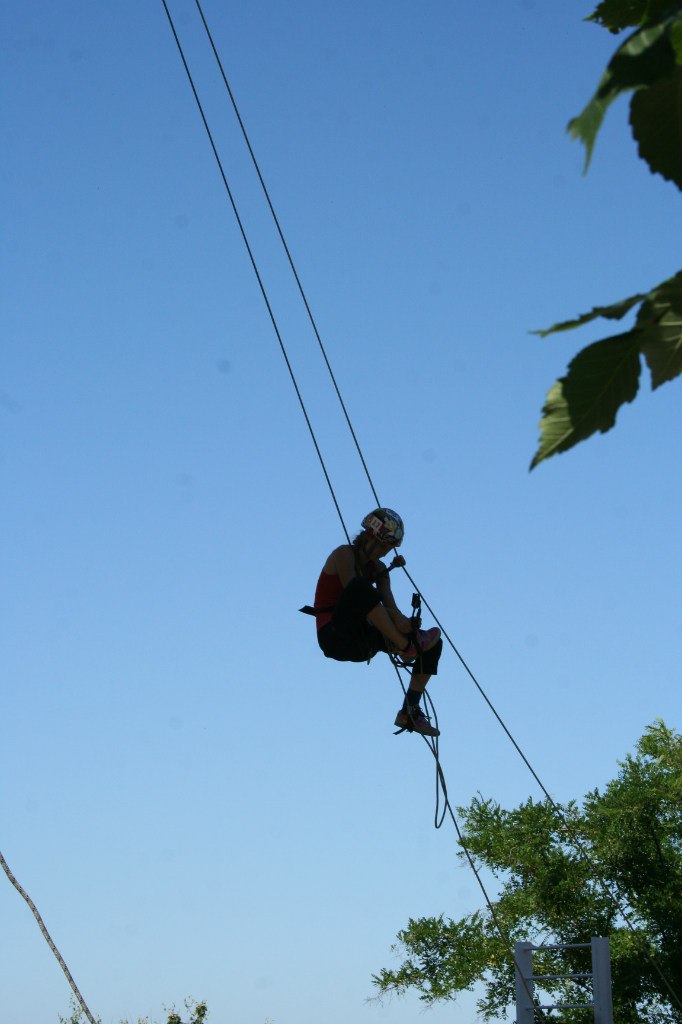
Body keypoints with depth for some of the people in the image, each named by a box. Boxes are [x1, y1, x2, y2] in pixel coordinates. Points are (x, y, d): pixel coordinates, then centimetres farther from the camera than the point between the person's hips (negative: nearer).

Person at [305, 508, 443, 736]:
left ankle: (410, 711, -5)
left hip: (360, 641, 8)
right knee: (360, 586, -37)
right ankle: (404, 646, -31)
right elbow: (354, 591, -22)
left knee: (433, 643, -2)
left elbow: (390, 605, -1)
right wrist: (396, 617, -32)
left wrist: (399, 618, -26)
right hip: (335, 636, -8)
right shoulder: (345, 554, -7)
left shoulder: (379, 569, 15)